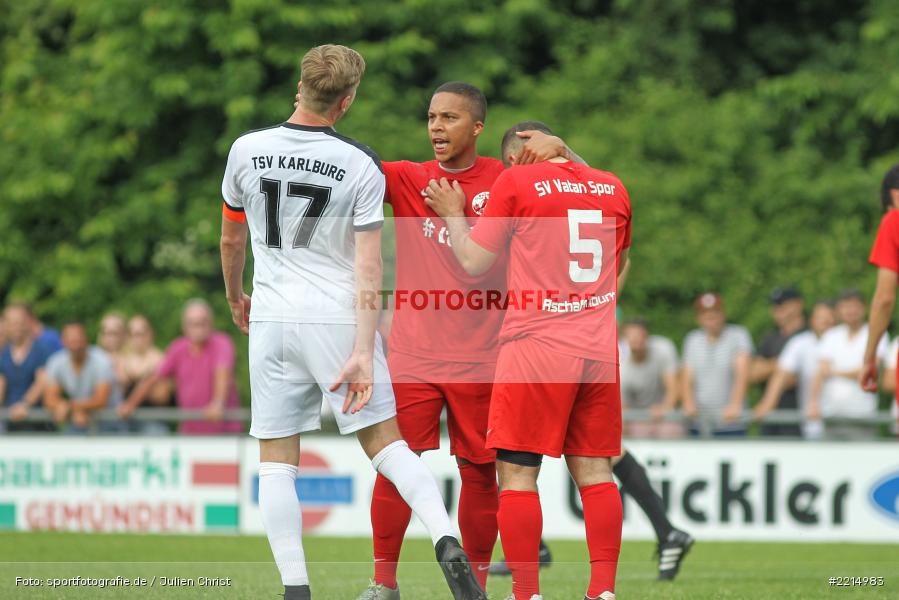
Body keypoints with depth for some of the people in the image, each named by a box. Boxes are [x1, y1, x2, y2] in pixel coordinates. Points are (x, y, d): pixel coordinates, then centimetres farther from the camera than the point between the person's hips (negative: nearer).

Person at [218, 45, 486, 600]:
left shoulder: (246, 150, 0)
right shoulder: (361, 165, -6)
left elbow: (232, 238, 14)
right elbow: (368, 267, -11)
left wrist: (235, 296, 33)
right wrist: (363, 353, -13)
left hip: (272, 322, 1)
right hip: (338, 319, -1)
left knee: (277, 462, 5)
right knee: (386, 443, 4)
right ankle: (448, 543, -16)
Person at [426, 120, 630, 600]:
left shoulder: (515, 183, -3)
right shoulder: (612, 188, 12)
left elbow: (473, 263, 0)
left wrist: (453, 214, 17)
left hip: (535, 345, -5)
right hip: (599, 345, 5)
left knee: (517, 471, -1)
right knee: (593, 470, 8)